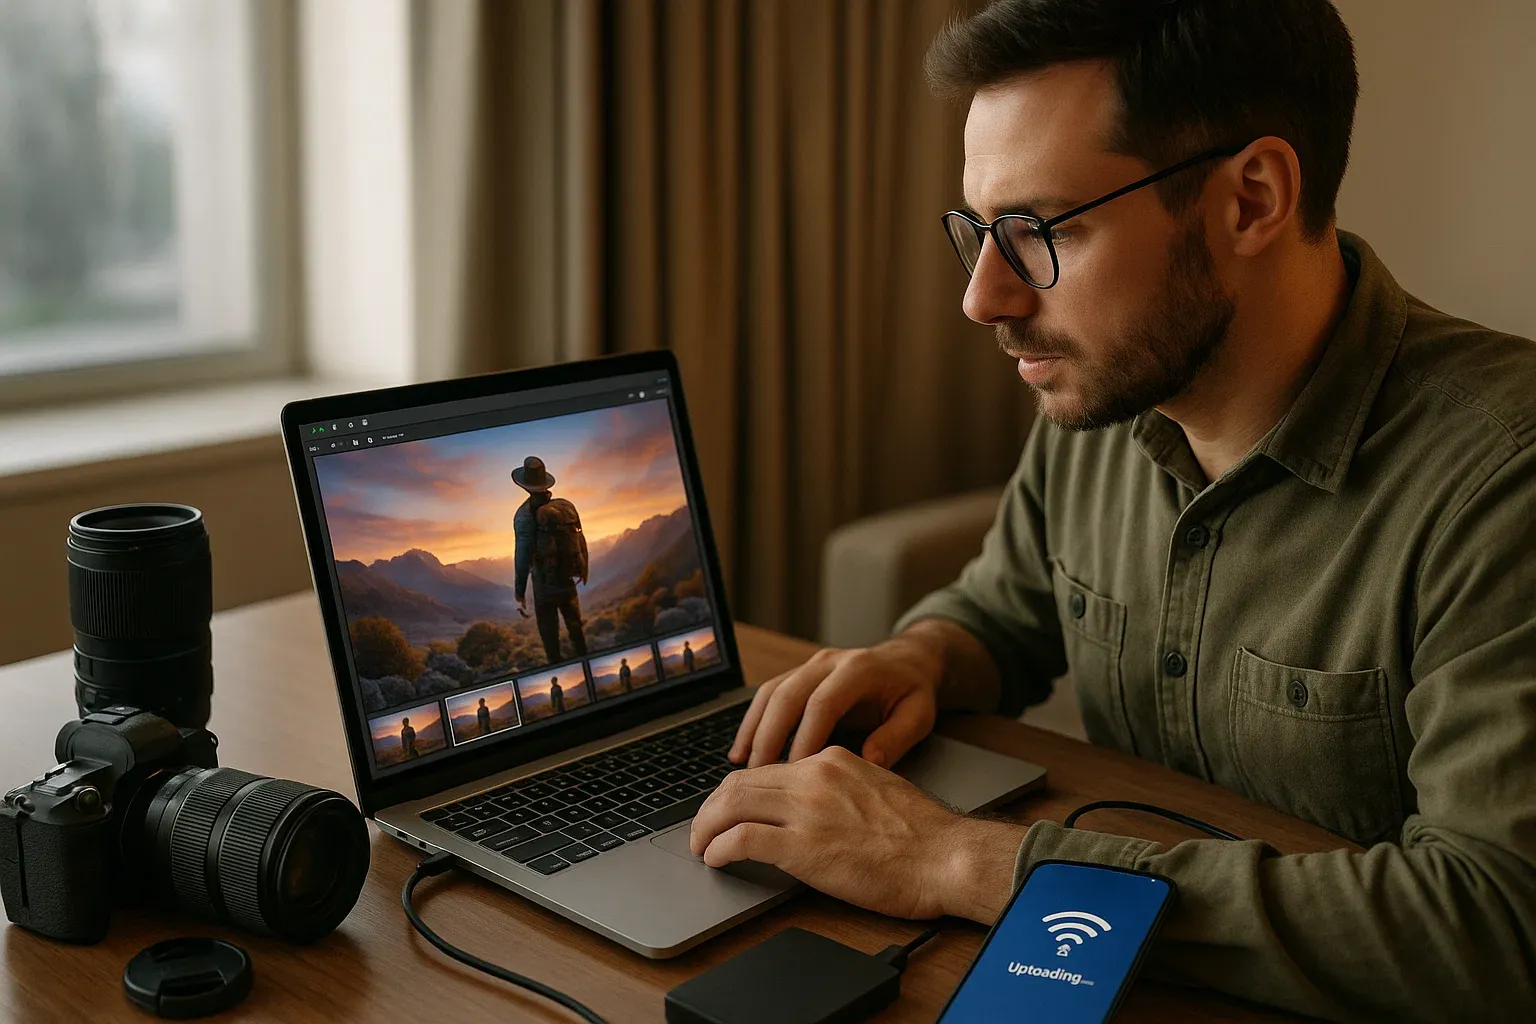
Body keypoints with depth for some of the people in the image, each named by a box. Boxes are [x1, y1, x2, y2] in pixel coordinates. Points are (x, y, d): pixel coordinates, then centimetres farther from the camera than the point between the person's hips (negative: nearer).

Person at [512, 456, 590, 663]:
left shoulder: (525, 514, -17)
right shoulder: (567, 506, -3)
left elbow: (523, 556, -19)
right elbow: (581, 542, 5)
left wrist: (520, 593, -13)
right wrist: (583, 570, 21)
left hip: (545, 585, -5)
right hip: (569, 581, 5)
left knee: (550, 634, 8)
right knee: (575, 627, 22)